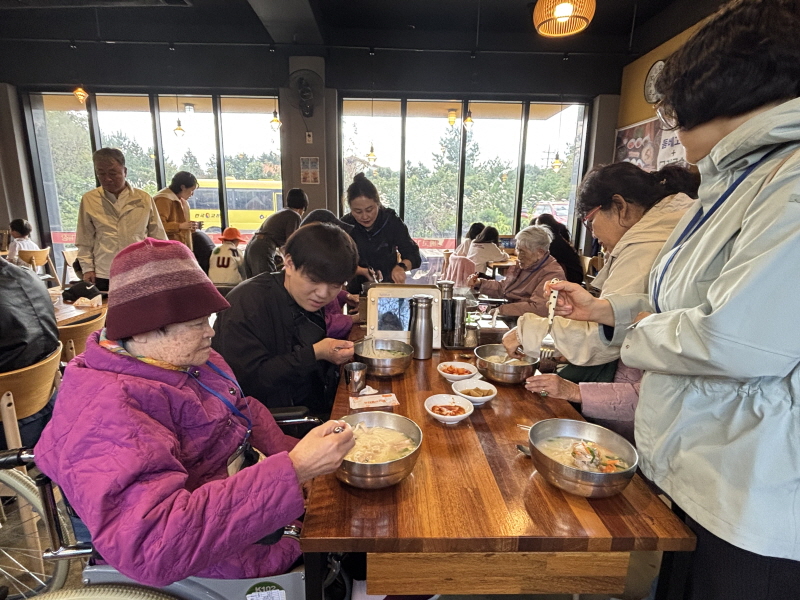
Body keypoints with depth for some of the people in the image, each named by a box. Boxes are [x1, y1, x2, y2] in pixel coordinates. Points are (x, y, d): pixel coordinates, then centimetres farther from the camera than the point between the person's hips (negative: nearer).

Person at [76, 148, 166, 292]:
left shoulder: (144, 199, 3)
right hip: (103, 277, 0)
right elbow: (84, 240, 8)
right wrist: (87, 268, 4)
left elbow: (158, 238, 7)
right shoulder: (89, 200, 4)